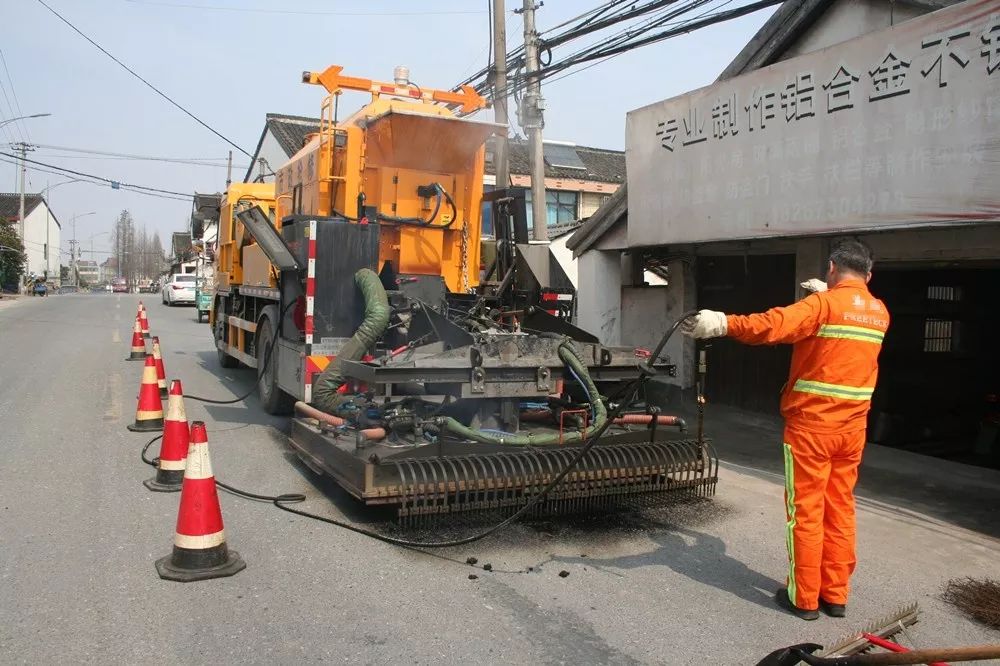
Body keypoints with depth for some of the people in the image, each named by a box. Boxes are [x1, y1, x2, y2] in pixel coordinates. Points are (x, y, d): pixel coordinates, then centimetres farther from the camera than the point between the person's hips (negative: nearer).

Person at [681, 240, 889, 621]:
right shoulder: (879, 313, 10)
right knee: (840, 509, 13)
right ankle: (835, 595, 21)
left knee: (805, 510, 2)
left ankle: (804, 597, 10)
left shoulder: (823, 305, -11)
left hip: (811, 424, -6)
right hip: (853, 428, 6)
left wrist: (723, 324, -27)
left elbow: (774, 325, -26)